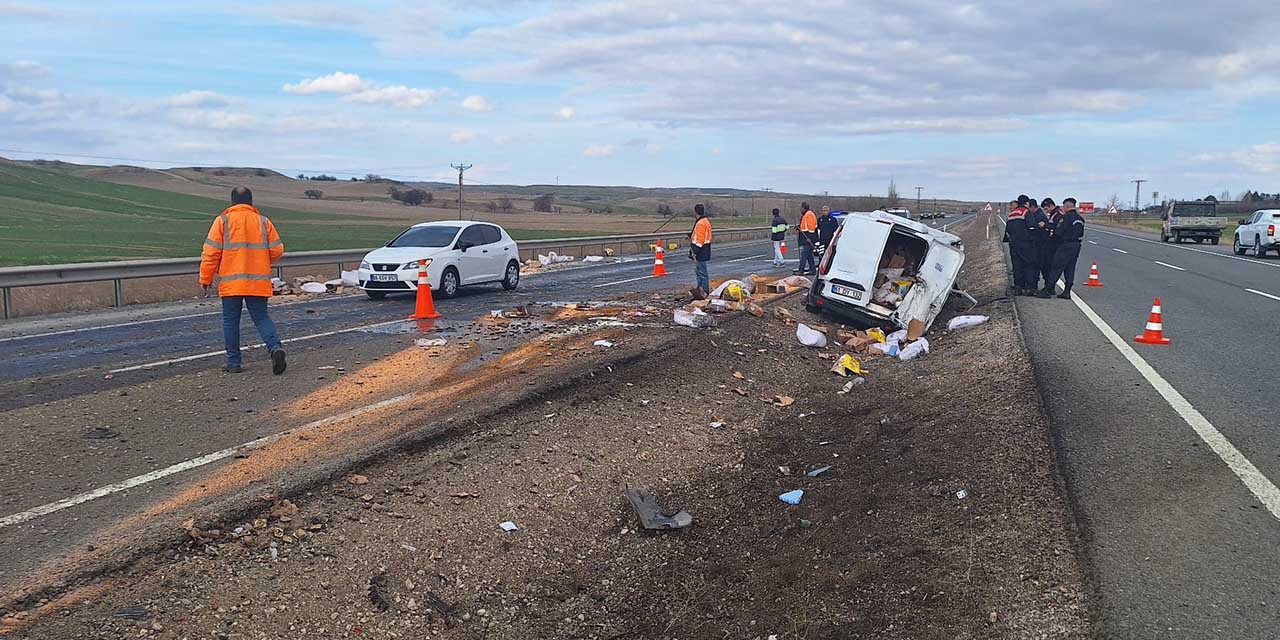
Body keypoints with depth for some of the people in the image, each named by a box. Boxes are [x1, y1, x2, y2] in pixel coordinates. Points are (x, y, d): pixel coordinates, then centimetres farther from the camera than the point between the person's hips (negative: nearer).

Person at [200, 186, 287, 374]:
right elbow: (277, 250, 4)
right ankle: (275, 347, -17)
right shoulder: (263, 221, 5)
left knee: (230, 321, 8)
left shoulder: (223, 221, 0)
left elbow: (211, 252, -3)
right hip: (258, 282, 2)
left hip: (231, 282, -2)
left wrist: (205, 278, 5)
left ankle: (234, 362, 9)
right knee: (261, 317, 7)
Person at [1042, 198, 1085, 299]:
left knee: (1056, 268, -5)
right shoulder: (1080, 218, 12)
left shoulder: (1067, 217, -14)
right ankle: (1067, 292, 10)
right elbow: (1081, 233, 18)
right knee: (1070, 269, 10)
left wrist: (1053, 231, 1)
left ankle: (1047, 290, -3)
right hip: (1076, 245, 8)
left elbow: (1059, 232, -17)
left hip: (1065, 246, -8)